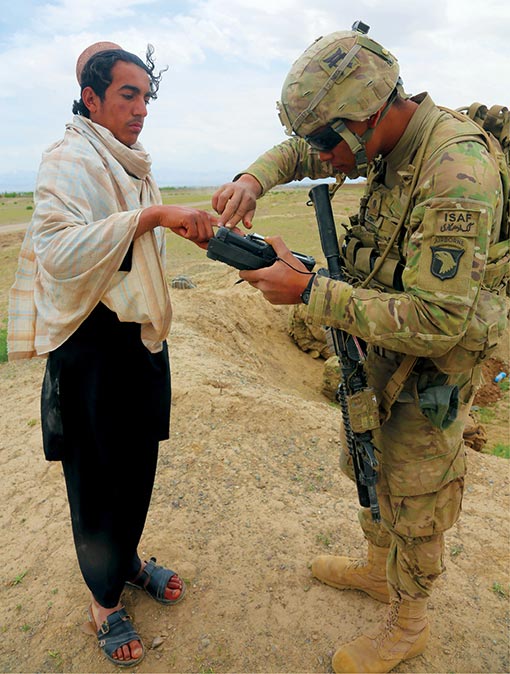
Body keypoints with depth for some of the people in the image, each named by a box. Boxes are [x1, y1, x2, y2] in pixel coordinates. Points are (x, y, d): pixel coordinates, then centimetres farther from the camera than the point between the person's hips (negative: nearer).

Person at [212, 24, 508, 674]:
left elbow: (436, 321, -34)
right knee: (371, 471, 25)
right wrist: (253, 178, -12)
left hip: (428, 373, -8)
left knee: (413, 504, 11)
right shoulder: (389, 141, -3)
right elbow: (297, 150, 11)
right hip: (379, 353, 8)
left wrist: (309, 290, -32)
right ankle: (378, 568, 52)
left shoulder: (458, 170, -30)